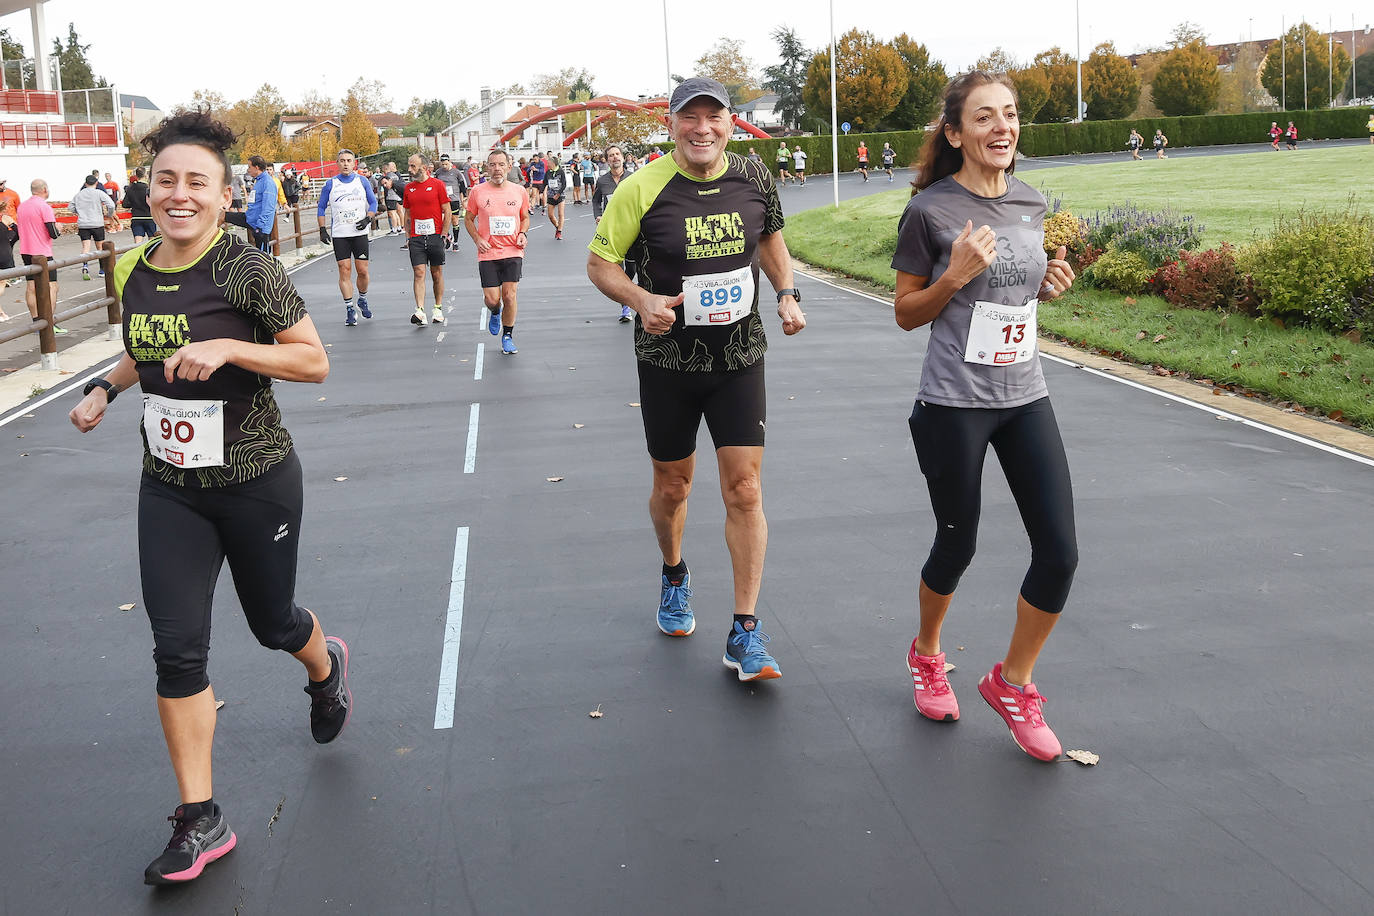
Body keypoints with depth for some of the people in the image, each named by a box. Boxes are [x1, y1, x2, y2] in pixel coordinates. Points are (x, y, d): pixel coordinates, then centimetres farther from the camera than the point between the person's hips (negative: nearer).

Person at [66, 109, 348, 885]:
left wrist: (227, 347, -27)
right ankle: (201, 821, 8)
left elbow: (315, 361, -15)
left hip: (257, 484, -4)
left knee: (272, 624, 15)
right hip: (170, 490, 4)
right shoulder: (135, 273, 2)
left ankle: (327, 669, 53)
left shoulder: (248, 270, -15)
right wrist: (104, 389, 5)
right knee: (177, 648, -3)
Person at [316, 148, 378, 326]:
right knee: (345, 271, -5)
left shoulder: (362, 181, 4)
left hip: (360, 233, 1)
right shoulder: (331, 184, 3)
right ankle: (349, 309, 1)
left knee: (362, 271, 0)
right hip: (339, 234, -1)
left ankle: (362, 300, 26)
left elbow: (373, 202, 11)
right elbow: (321, 207, 9)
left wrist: (368, 218, -7)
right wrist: (322, 229, 1)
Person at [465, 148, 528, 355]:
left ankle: (507, 336, 12)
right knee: (491, 299, -4)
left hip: (513, 252, 1)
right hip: (488, 253, -1)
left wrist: (523, 234, 0)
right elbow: (469, 219, 9)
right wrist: (478, 239, -6)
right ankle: (495, 313, 34)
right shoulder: (478, 192, -1)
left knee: (509, 296, -5)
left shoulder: (518, 192, 4)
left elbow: (525, 217, 19)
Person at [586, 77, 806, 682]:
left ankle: (745, 634, 2)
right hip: (667, 362, -1)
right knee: (672, 485, 14)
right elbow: (600, 262, -5)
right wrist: (641, 301, -24)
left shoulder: (755, 180, -2)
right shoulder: (643, 189, -12)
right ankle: (674, 576, 45)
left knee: (744, 490, -5)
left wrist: (787, 295, 2)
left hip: (739, 359, 1)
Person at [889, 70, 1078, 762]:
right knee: (957, 547, 8)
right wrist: (957, 275, -19)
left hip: (1025, 398, 5)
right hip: (953, 405, -5)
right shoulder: (930, 209, -8)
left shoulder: (1030, 203, 7)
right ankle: (926, 655, 39)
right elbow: (906, 314, -2)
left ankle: (1012, 683, 20)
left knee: (1060, 553, -2)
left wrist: (1050, 284, 0)